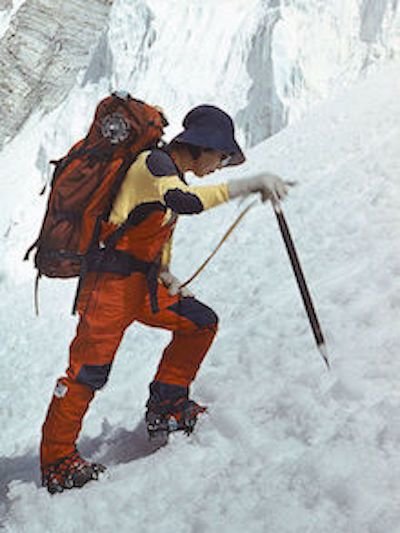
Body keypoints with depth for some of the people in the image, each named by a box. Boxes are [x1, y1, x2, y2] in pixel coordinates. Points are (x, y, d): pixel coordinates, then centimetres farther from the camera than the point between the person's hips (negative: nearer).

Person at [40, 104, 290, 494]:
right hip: (111, 284, -9)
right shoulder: (153, 162, -12)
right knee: (88, 371, -8)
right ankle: (56, 462, 4)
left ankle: (165, 408, 14)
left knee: (201, 322, 7)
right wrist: (251, 184, -34)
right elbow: (185, 201, -34)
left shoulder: (170, 174, 17)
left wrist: (164, 275, 10)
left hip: (142, 286, 9)